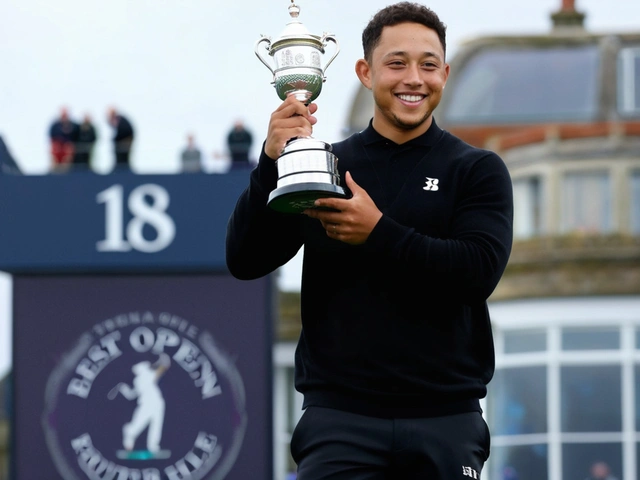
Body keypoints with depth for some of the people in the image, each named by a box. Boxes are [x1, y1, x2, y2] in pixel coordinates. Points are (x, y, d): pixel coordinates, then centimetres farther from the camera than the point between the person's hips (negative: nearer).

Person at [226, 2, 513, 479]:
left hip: (445, 420, 0)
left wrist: (379, 234, -18)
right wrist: (271, 162, -13)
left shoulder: (478, 171, 6)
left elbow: (479, 270, -9)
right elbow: (244, 261, 1)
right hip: (340, 416, 0)